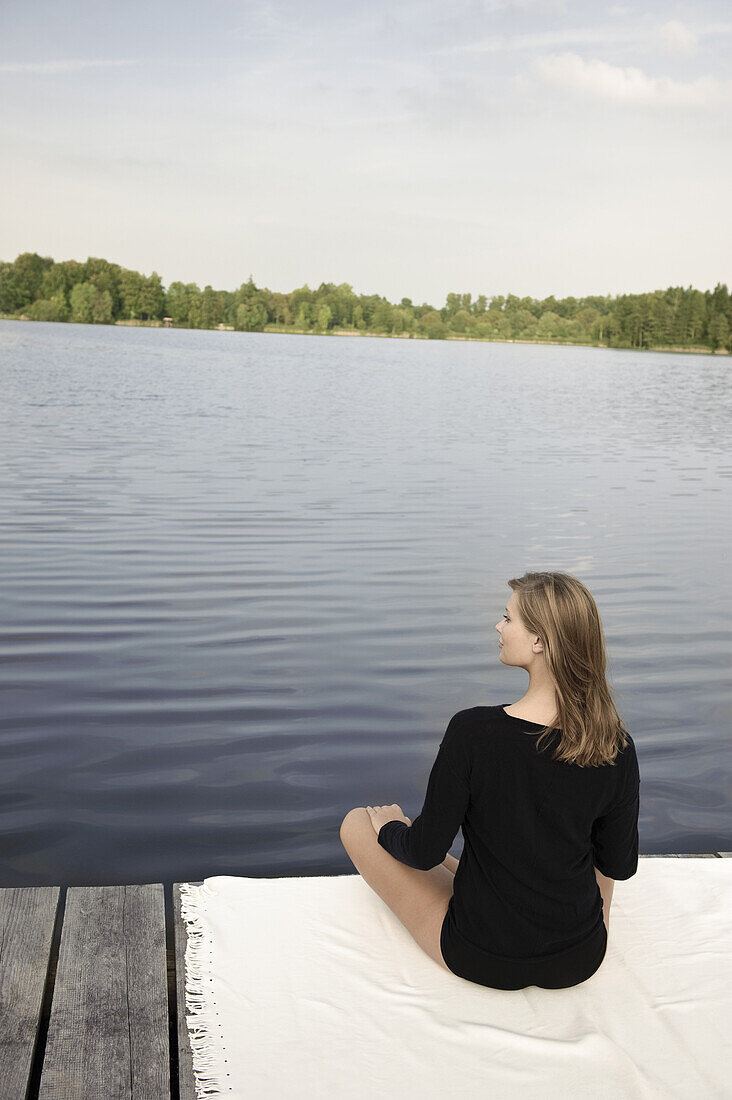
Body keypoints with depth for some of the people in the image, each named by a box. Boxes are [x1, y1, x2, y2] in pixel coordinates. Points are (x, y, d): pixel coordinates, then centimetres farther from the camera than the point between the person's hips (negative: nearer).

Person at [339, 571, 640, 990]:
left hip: (484, 960, -4)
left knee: (357, 822, 15)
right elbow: (620, 867, -2)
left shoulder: (472, 731, -26)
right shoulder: (616, 747, -16)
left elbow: (424, 852, -15)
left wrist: (390, 828, 7)